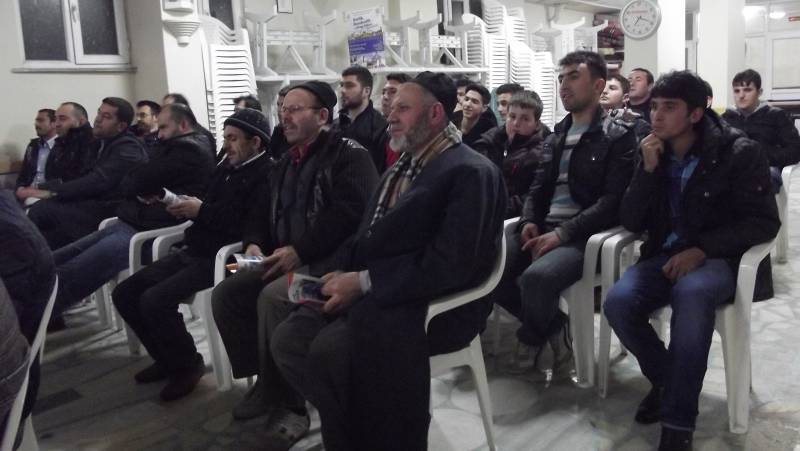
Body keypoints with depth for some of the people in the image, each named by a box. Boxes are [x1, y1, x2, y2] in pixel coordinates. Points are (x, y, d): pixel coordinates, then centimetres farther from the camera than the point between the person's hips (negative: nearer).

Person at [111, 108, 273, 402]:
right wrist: (187, 209, -2)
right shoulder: (226, 167, 17)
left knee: (155, 300, -25)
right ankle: (168, 358, 19)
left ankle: (188, 364, 0)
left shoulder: (267, 176, -13)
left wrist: (201, 211, -16)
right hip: (192, 253, 10)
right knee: (125, 293, 5)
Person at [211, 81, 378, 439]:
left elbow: (349, 214, -21)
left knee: (272, 298, -31)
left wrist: (297, 250, -23)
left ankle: (290, 406, -17)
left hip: (329, 261, -8)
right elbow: (262, 211, 22)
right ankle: (265, 383, 4)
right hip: (284, 259, 8)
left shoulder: (349, 154, -7)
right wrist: (254, 244, 0)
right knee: (226, 294, -8)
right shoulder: (286, 162, 21)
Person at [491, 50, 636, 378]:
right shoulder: (555, 136, 22)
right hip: (543, 228, 7)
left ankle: (532, 343, -1)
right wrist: (529, 222, -4)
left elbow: (612, 201, -11)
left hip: (585, 236, -6)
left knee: (537, 277, -35)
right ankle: (554, 329, 1)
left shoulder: (618, 137, 0)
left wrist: (562, 233, -20)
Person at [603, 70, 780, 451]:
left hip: (721, 258, -4)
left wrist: (702, 249, -21)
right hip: (667, 255, 4)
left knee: (691, 292, -39)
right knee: (618, 302, -26)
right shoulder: (651, 152, 5)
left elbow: (764, 222, -9)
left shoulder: (739, 152, -6)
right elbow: (631, 223, 1)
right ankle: (667, 379, 4)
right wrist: (648, 169, -13)